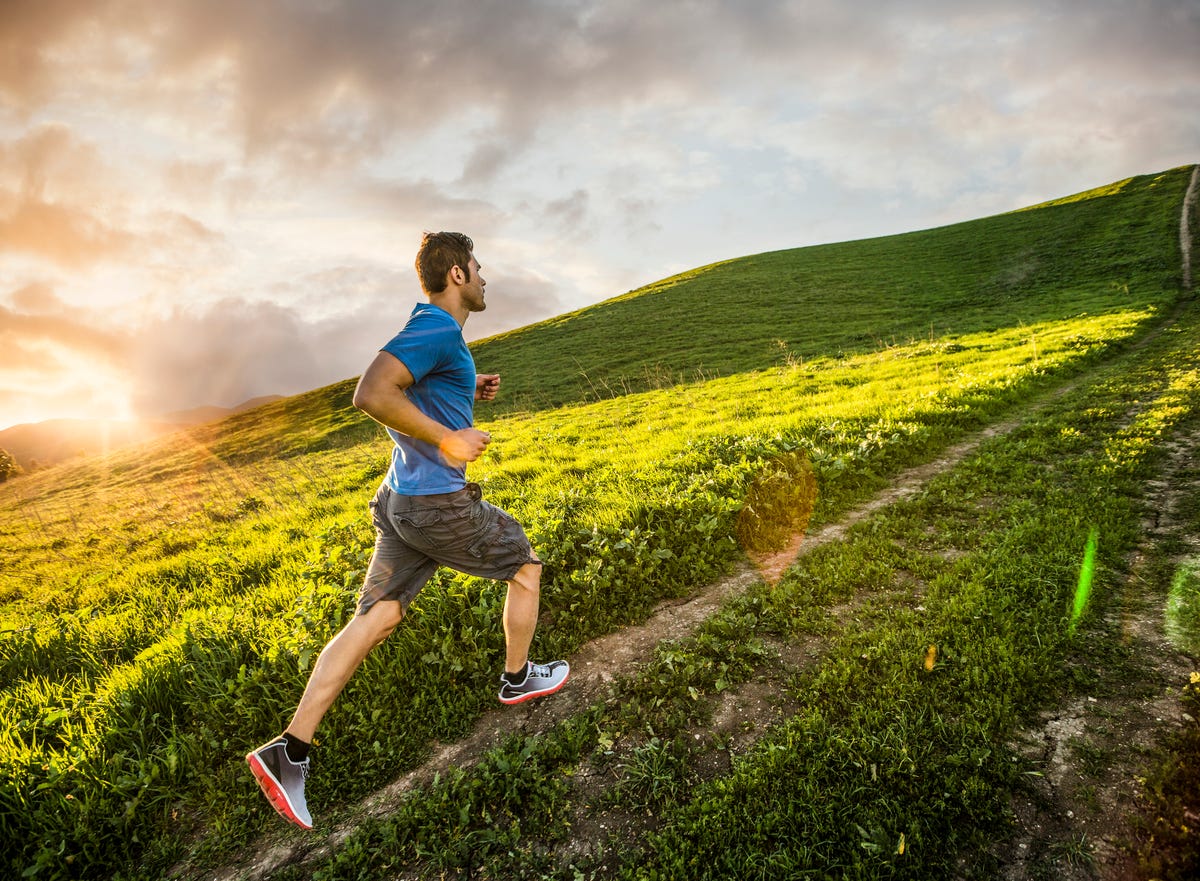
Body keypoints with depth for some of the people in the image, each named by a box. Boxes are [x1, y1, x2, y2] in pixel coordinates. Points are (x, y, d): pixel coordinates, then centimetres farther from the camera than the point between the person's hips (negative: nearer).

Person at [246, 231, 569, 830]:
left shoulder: (429, 331, 14)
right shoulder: (437, 330, -17)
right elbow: (371, 395, -29)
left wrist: (469, 394, 16)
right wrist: (447, 439, -23)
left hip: (400, 502, 9)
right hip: (439, 504, -9)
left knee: (374, 620, 5)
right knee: (525, 568, 15)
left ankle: (290, 751, 3)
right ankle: (518, 679, 34)